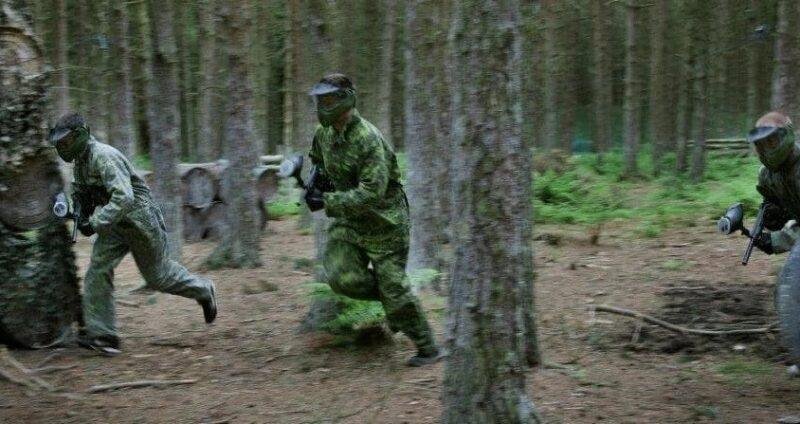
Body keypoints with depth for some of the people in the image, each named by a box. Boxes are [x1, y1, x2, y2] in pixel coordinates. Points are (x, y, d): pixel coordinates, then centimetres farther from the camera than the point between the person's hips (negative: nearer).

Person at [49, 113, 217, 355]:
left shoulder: (104, 157, -26)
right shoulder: (80, 160, 4)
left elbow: (124, 197, -36)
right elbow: (80, 191, 24)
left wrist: (96, 223, -36)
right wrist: (81, 214, 4)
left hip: (139, 219, -8)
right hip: (115, 225, 8)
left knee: (158, 275, 7)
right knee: (98, 271, -7)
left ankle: (203, 291, 33)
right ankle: (101, 335, -7)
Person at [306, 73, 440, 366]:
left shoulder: (368, 139, -25)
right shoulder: (324, 133, 1)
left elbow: (372, 192, -30)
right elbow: (318, 158, 25)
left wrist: (327, 201, -29)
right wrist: (318, 177, 2)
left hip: (383, 221, -7)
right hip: (348, 220, 7)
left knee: (393, 285, -4)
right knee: (341, 278, -12)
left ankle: (427, 348, 13)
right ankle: (391, 299, 16)